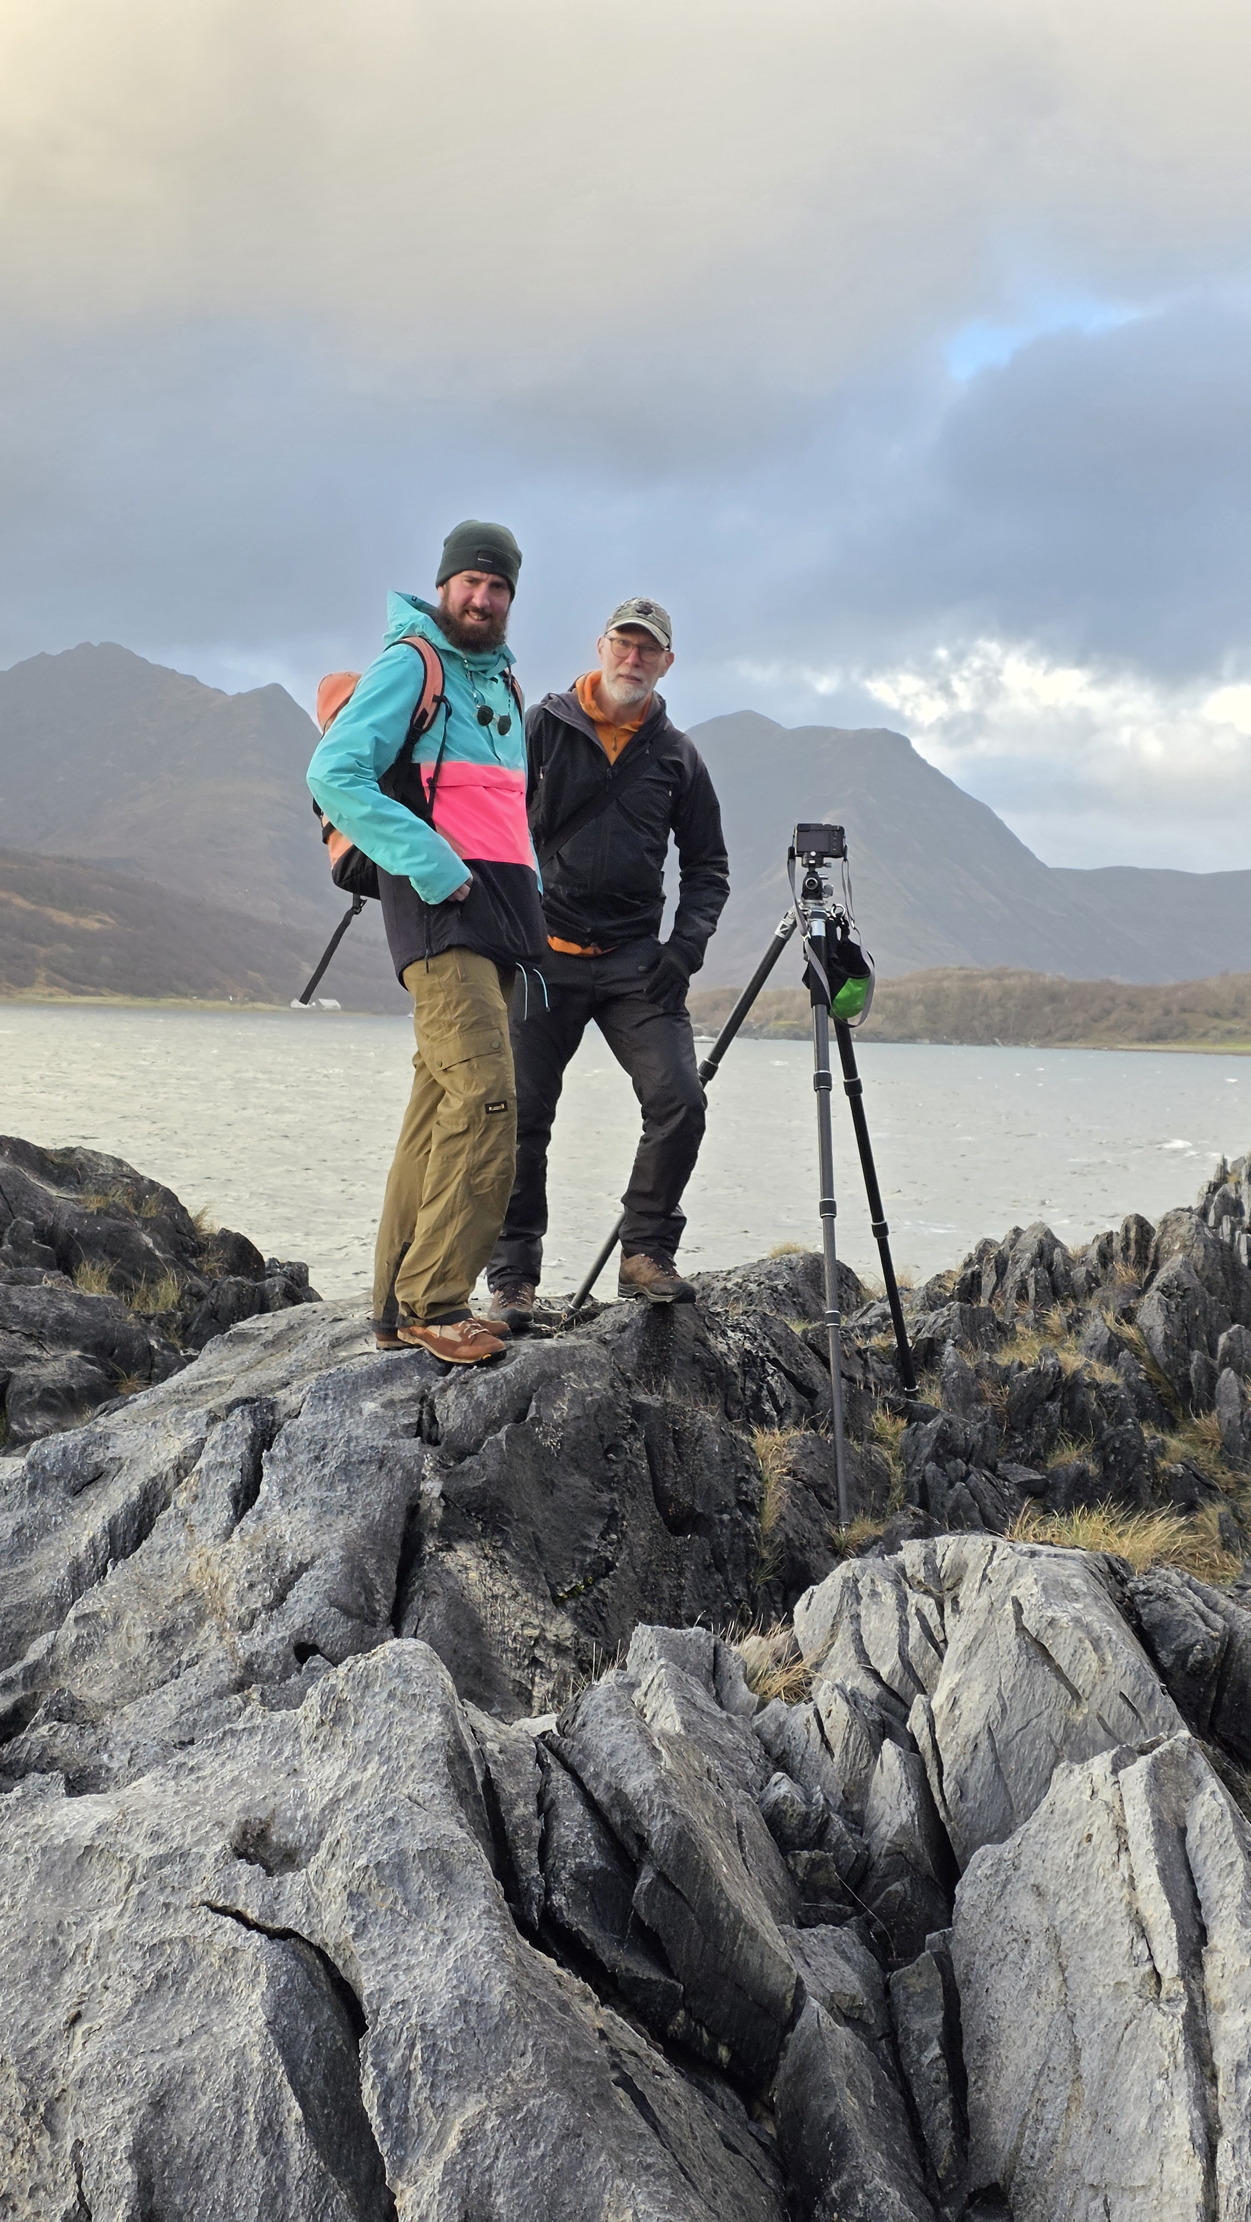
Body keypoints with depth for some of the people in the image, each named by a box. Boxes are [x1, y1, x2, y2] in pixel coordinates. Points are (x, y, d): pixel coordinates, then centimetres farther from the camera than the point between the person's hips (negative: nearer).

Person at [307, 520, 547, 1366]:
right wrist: (428, 863, -19)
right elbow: (335, 774, -14)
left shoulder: (502, 680, 24)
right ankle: (432, 1302, -15)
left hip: (499, 913, 8)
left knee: (443, 1105, 6)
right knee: (485, 1094, -19)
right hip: (440, 911, -8)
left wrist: (529, 896, 15)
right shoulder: (409, 664, -2)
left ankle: (403, 1308, 10)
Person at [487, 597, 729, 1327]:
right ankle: (514, 1277, 8)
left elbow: (707, 865, 16)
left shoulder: (677, 754, 11)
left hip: (636, 961, 2)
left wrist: (686, 947, 0)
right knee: (523, 1116, -2)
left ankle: (647, 1253, 4)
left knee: (679, 1100, -12)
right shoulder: (543, 728, 4)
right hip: (545, 955, -2)